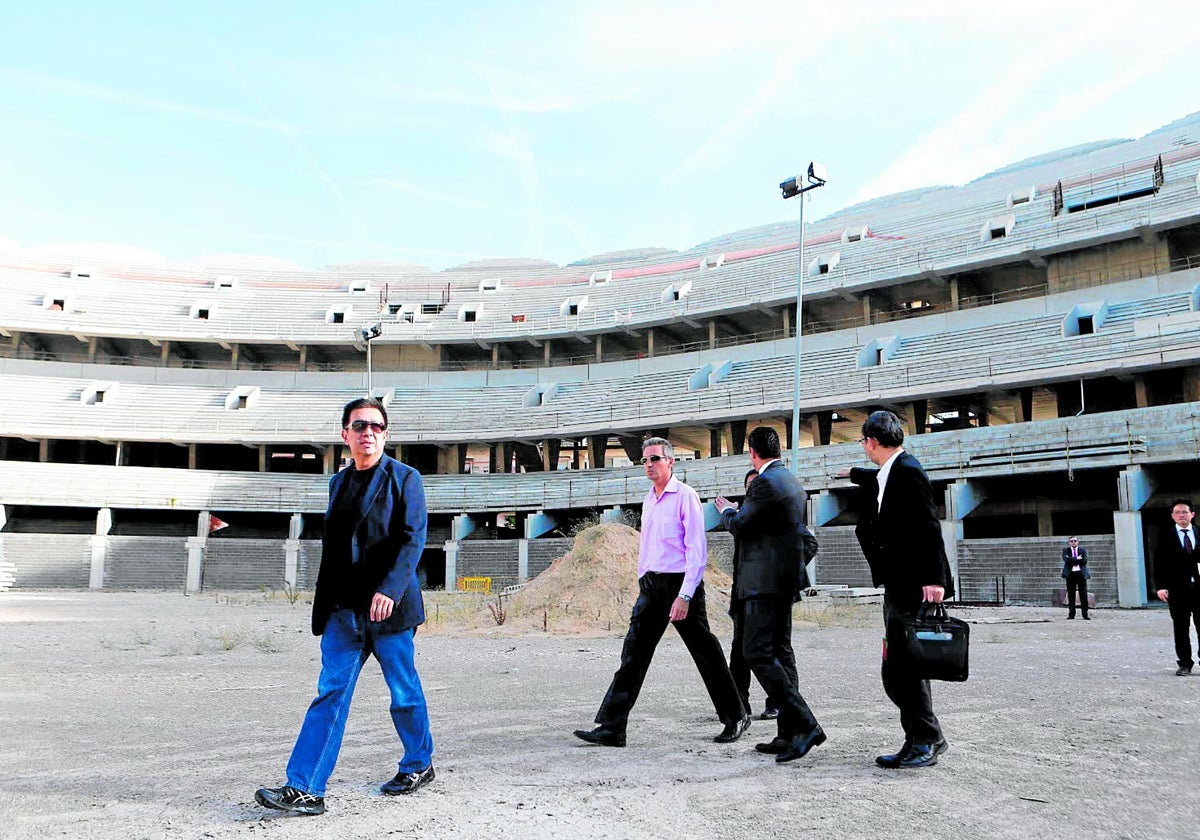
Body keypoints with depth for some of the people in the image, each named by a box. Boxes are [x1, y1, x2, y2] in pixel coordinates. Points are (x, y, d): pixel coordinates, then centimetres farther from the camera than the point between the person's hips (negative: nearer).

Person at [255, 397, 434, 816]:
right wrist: (324, 604, 17)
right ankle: (305, 789, 1)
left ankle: (419, 765, 28)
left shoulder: (405, 478, -3)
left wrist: (389, 589, -23)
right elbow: (332, 548, 19)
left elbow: (412, 539, -12)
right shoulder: (339, 482, 14)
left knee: (404, 691, 8)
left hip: (387, 605, -5)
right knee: (330, 693, 0)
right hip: (343, 608, 5)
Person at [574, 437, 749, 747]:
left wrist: (685, 595, -20)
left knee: (706, 654, 5)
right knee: (633, 653, -1)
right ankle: (611, 727, -1)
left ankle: (736, 717, 22)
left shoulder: (685, 495, -8)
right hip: (650, 584, 7)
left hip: (680, 582, -7)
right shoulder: (648, 500, 15)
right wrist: (642, 586, 15)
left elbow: (697, 549, -14)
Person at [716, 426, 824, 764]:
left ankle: (805, 725, -15)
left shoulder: (765, 483, -15)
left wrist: (727, 510, 10)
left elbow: (739, 526, -12)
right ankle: (789, 733, 15)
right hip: (786, 577, 10)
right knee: (781, 653, 12)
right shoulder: (793, 482, 16)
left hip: (764, 581, -10)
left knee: (757, 653, -10)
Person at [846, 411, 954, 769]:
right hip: (898, 588, 10)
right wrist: (854, 473, 58)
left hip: (913, 588, -10)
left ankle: (925, 741, 4)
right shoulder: (889, 473, 14)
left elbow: (929, 528, -21)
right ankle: (922, 740, 20)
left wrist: (934, 579, -26)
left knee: (899, 669, -7)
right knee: (900, 670, 12)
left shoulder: (908, 472, -15)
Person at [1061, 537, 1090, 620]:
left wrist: (1072, 560, -7)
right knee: (1071, 595, 0)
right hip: (1070, 574, 0)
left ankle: (1085, 615, 2)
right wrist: (1077, 559, -11)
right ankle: (1071, 614, 3)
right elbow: (1066, 560, -9)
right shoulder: (1065, 550, 10)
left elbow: (1084, 561, -7)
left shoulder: (1083, 550, 10)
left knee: (1083, 595, -1)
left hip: (1081, 573, 0)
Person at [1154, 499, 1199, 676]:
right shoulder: (1165, 536, 3)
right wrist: (1161, 586, -10)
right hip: (1177, 589, -1)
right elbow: (1159, 563, 0)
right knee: (1181, 629, 3)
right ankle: (1184, 664, 10)